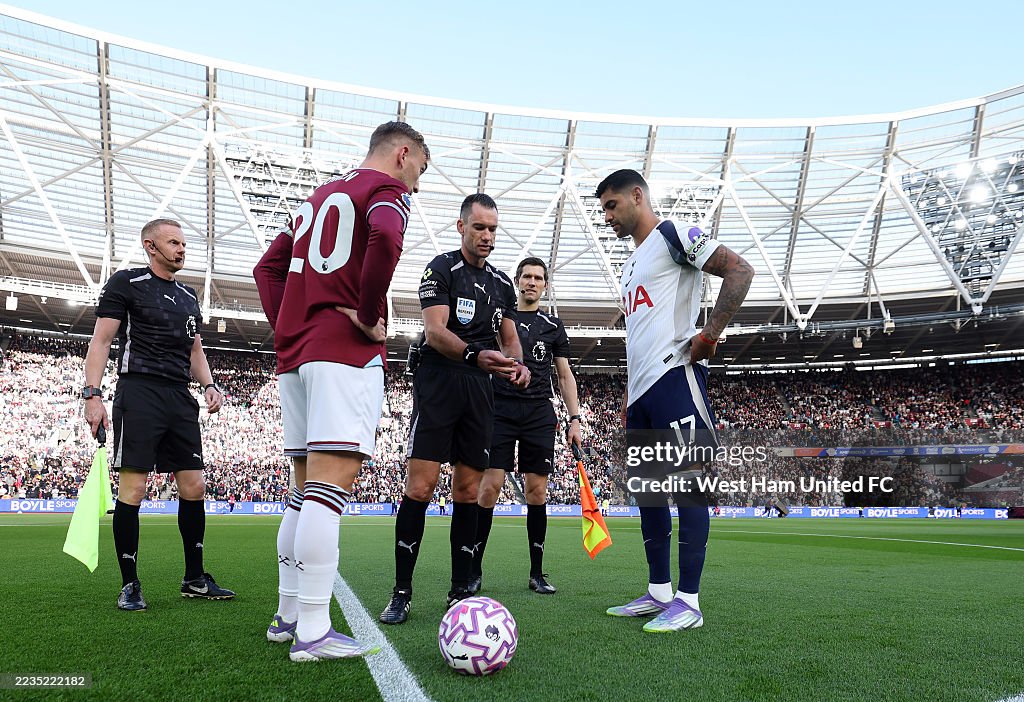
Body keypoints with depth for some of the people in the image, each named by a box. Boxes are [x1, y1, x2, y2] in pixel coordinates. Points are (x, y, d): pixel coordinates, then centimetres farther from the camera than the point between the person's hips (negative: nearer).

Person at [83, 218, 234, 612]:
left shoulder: (188, 297, 20)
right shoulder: (126, 283, 2)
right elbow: (101, 341, -3)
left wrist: (208, 384, 8)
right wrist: (92, 394, -13)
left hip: (181, 399, 6)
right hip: (139, 394, -6)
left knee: (193, 487, 4)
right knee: (133, 488, -7)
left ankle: (194, 579, 14)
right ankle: (129, 586, 4)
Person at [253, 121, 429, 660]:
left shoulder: (319, 195, 26)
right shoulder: (388, 189, 0)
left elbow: (268, 267, 25)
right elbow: (386, 237, -24)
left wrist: (287, 328, 15)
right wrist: (368, 316, -15)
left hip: (295, 354, 8)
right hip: (347, 353, -8)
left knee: (307, 488, 12)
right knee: (331, 486, -10)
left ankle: (288, 616, 18)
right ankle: (312, 633, -9)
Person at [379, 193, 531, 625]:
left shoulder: (501, 283, 18)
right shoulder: (442, 269, -1)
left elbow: (510, 338, 18)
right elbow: (435, 331, -13)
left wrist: (517, 364, -6)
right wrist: (476, 355, -31)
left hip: (480, 389, 6)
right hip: (439, 381, -5)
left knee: (468, 491, 6)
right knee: (421, 485, -10)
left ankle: (460, 592, 13)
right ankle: (401, 593, -1)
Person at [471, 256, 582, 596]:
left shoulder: (553, 326, 15)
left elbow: (565, 375, 16)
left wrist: (574, 419, 6)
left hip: (540, 414, 2)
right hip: (500, 409, -1)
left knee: (537, 491, 1)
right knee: (489, 487, -9)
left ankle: (537, 573, 11)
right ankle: (474, 570, 2)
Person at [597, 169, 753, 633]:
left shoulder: (672, 236, -1)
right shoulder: (633, 263, 25)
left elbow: (739, 270, -12)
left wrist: (709, 334, -17)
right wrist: (628, 399, 24)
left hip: (674, 376, -10)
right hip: (642, 386, 10)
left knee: (688, 484, -7)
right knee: (645, 488, 10)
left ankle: (688, 601, -3)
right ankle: (658, 591, 18)